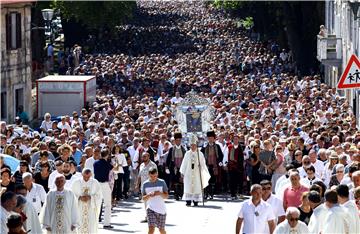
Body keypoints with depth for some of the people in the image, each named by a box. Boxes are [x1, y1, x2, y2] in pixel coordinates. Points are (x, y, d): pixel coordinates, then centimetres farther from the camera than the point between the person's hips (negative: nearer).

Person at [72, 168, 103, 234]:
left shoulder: (95, 183, 0)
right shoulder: (76, 182, 1)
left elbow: (99, 196, -1)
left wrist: (90, 197, -17)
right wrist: (80, 197, -17)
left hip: (91, 209, 0)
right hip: (79, 208, 0)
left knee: (91, 226, -3)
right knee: (79, 228, -4)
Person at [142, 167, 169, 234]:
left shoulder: (162, 182, -3)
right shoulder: (145, 184, -1)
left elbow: (166, 196, -1)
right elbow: (143, 198, 2)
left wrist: (160, 193, -22)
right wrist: (148, 195, -20)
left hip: (161, 209, 1)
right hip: (151, 209, -1)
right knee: (151, 228, -15)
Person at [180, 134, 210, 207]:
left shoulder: (200, 154, 1)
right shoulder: (187, 153, 5)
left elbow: (203, 164, 3)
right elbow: (184, 163, 8)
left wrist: (205, 172, -4)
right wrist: (182, 172, 8)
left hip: (197, 173, -1)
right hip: (188, 173, 1)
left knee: (197, 187, -1)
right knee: (188, 186, -4)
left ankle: (196, 201, 4)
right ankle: (188, 201, -2)